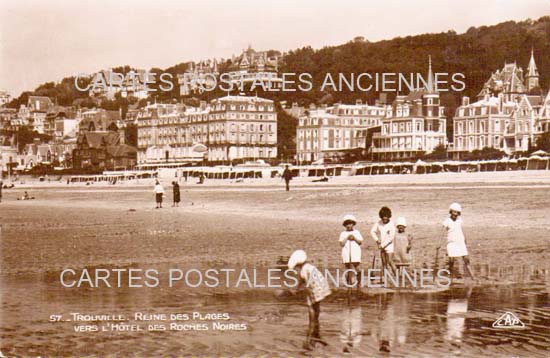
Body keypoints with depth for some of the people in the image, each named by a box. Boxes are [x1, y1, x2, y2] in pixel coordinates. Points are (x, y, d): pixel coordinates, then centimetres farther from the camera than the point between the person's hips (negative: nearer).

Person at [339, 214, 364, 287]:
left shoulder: (356, 232, 9)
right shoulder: (343, 233, 6)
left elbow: (360, 242, 4)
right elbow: (341, 244, -2)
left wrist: (354, 238, -10)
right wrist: (347, 238, -13)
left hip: (356, 253, 0)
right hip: (346, 253, 0)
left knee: (356, 267, -2)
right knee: (348, 268, -1)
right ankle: (349, 281, 5)